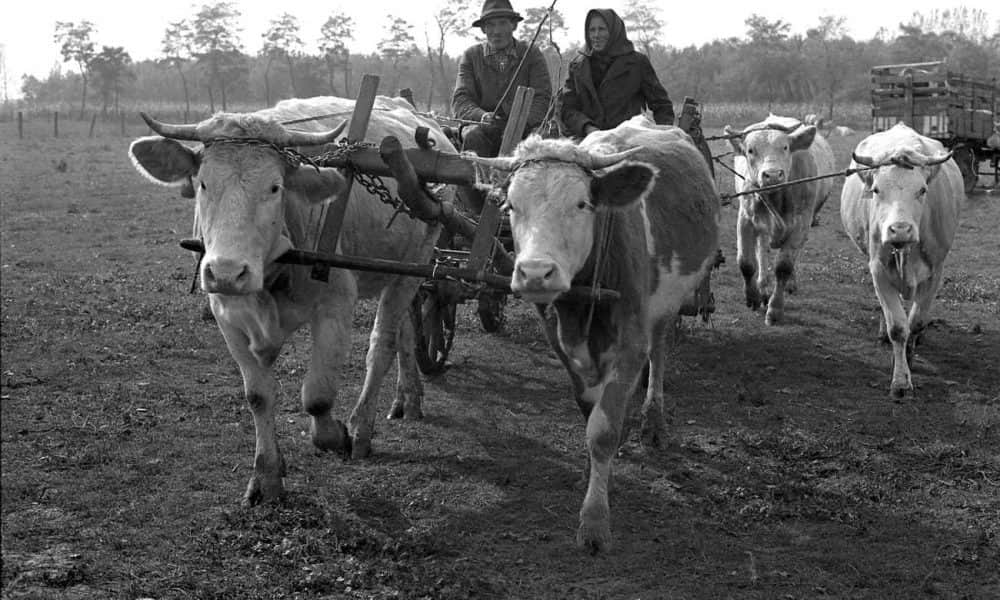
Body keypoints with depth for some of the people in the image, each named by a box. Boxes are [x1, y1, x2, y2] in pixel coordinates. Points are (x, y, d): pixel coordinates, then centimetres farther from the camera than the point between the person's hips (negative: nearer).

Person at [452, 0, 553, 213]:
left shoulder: (531, 54, 9)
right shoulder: (471, 56, 12)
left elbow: (542, 99, -1)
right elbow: (460, 100, 2)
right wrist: (482, 116, -21)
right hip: (486, 131, 1)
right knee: (471, 137, -33)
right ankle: (482, 214, -30)